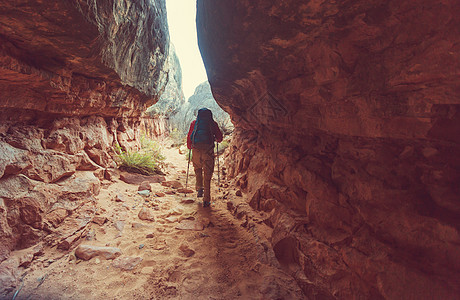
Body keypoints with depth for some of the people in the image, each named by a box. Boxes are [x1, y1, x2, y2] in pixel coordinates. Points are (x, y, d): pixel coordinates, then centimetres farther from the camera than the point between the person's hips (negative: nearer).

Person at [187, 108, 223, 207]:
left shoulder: (194, 123, 13)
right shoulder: (213, 123, 10)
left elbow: (189, 137, 11)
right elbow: (219, 137, 8)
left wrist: (189, 147, 27)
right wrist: (216, 139, 30)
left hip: (196, 149, 1)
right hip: (208, 150, -1)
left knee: (197, 169, 26)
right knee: (207, 174, 3)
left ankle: (200, 188, 14)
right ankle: (206, 200, 2)